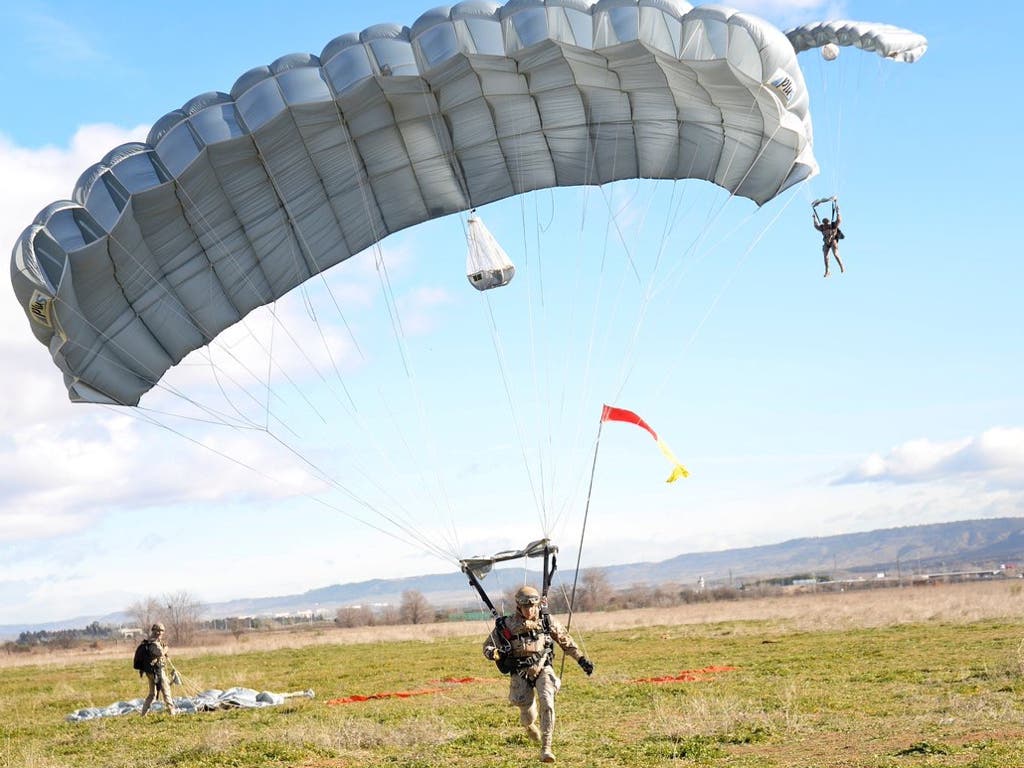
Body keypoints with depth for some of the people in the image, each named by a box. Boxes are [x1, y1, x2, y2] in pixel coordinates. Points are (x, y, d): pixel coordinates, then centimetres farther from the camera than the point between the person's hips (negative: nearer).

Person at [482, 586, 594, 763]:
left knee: (547, 703, -23)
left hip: (543, 669, 1)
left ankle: (546, 748, -19)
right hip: (520, 674, 0)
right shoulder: (506, 626, -7)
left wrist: (581, 659, 8)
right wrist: (497, 654, -23)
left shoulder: (546, 621, -1)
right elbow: (487, 647, 0)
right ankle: (529, 725, 43)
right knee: (527, 713, 2)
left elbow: (565, 641, 10)